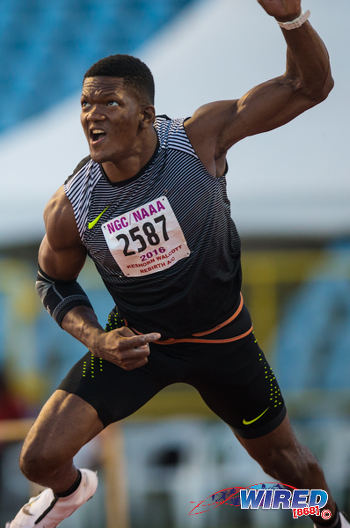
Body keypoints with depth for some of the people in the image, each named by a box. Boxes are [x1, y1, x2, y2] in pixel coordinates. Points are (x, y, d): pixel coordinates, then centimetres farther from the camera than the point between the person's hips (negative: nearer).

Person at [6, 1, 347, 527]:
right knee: (39, 457, -8)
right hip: (137, 341, 0)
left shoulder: (199, 137, -24)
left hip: (221, 339, 0)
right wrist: (98, 340, -18)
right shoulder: (70, 208, -20)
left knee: (283, 458, 14)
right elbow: (54, 282, 1)